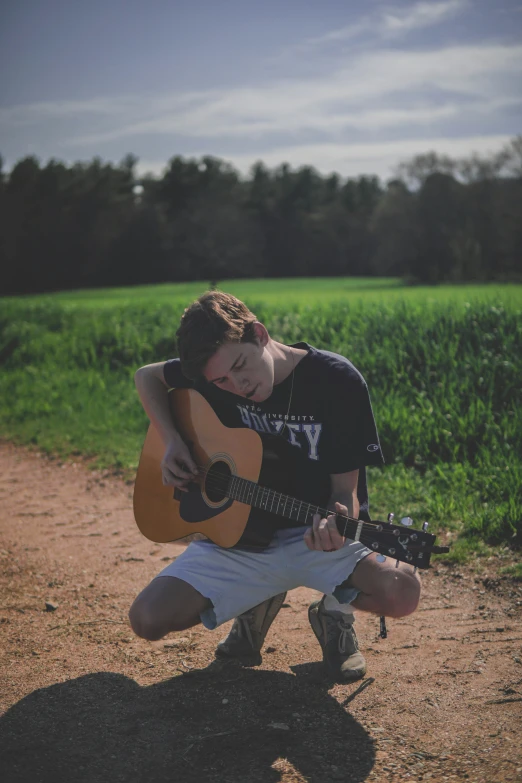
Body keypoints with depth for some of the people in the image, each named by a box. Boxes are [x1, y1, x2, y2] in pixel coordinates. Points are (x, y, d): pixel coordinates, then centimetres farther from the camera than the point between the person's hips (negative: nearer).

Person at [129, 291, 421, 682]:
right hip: (236, 534, 3)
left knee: (402, 592, -31)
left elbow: (345, 489, -12)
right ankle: (256, 603, 14)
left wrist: (335, 523, -37)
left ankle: (335, 610, 7)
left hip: (312, 533, -3)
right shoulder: (216, 369, -5)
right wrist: (172, 441, -2)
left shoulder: (338, 381, -15)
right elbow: (146, 376, 15)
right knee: (148, 619, -16)